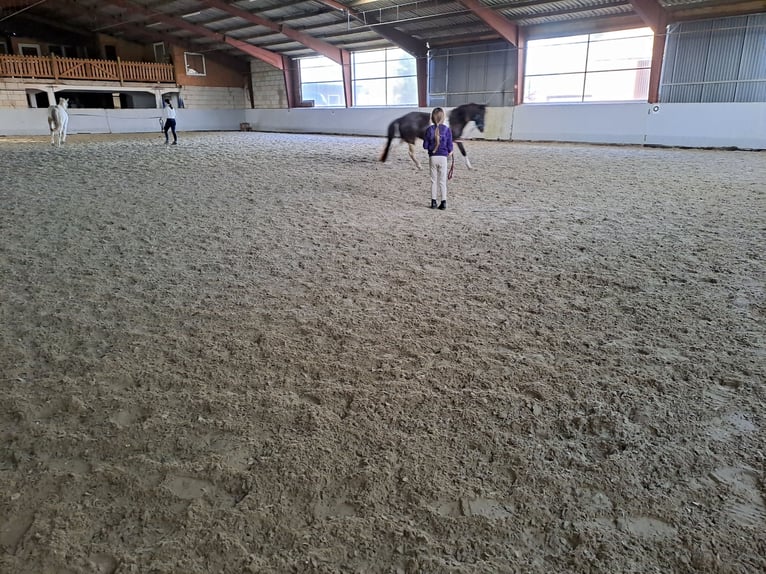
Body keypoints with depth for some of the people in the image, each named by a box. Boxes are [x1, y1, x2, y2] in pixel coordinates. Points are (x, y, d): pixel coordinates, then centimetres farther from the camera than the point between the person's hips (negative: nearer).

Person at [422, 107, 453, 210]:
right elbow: (450, 146, -6)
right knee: (443, 181, 7)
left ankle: (433, 201, 12)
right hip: (443, 157, -1)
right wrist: (450, 152, 14)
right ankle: (443, 201, 4)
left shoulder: (429, 129, -4)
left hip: (432, 157, 1)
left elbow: (425, 145, -3)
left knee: (433, 180, 11)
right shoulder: (447, 130, -6)